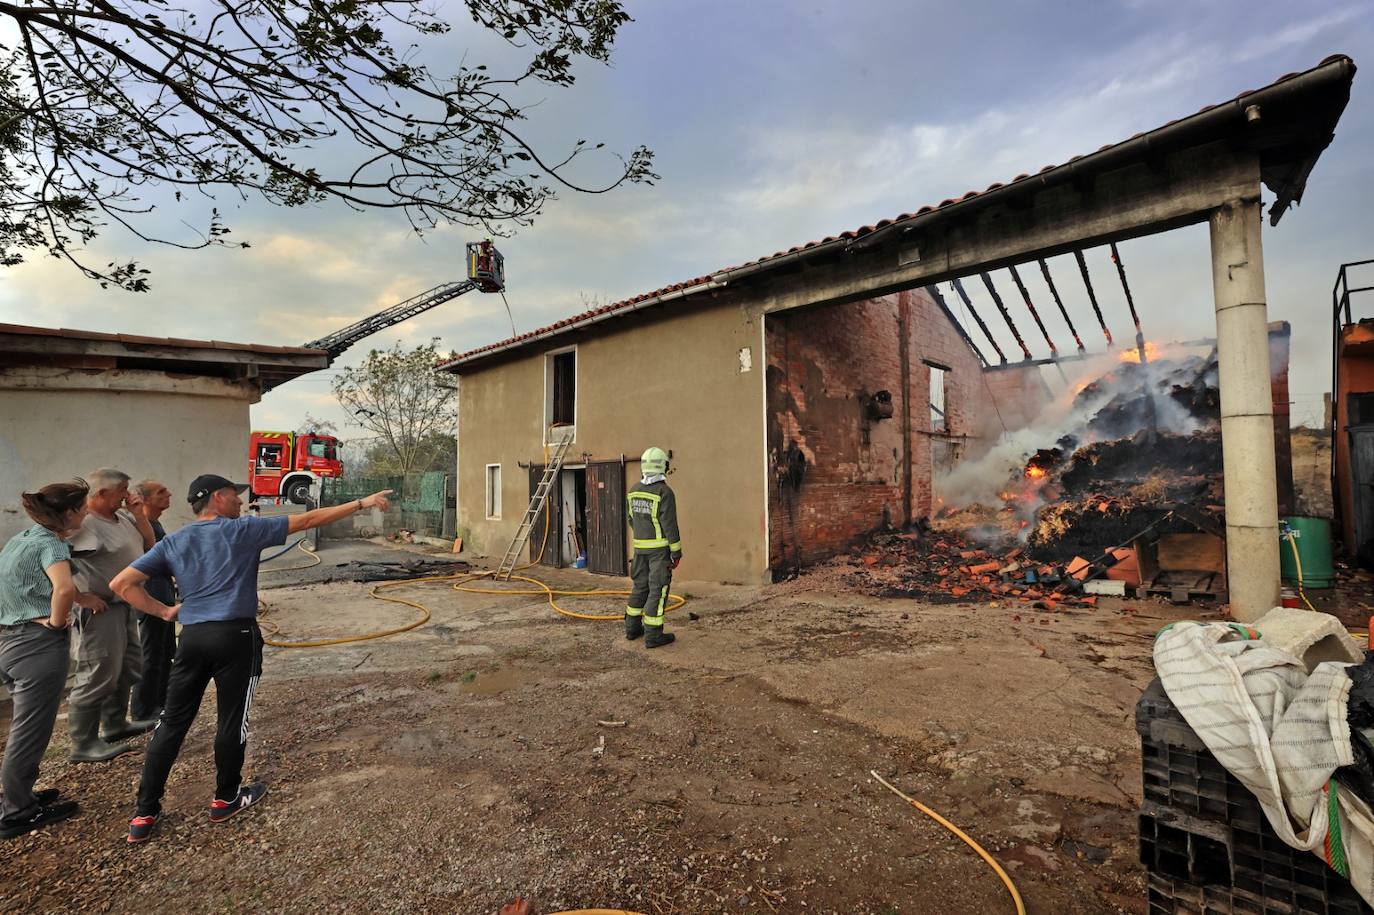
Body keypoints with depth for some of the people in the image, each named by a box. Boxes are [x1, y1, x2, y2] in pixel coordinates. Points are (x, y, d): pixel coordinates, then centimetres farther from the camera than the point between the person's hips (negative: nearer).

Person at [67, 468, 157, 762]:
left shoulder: (123, 517, 6)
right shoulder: (85, 525, -20)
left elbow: (149, 546, 13)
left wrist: (141, 517, -1)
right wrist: (80, 597, -22)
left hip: (126, 607, 9)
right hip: (102, 611, -9)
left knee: (127, 670, 21)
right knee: (98, 677, 0)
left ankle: (115, 725, 38)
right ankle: (84, 744, 14)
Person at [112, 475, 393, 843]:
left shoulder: (172, 542, 11)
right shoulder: (243, 530, -2)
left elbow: (121, 584, 6)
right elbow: (309, 519, -4)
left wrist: (164, 611, 12)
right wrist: (361, 503, -2)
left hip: (192, 637, 5)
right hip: (235, 635, -5)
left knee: (172, 722, 14)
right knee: (232, 720, 8)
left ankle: (144, 813, 20)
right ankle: (226, 799, 23)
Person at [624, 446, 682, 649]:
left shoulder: (634, 490, 4)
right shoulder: (664, 492, -16)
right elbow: (670, 525, -17)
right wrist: (677, 552, -10)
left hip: (639, 546, 6)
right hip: (660, 548, -6)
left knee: (640, 586, 17)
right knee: (658, 589, 0)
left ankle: (632, 627, 25)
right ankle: (653, 635, 3)